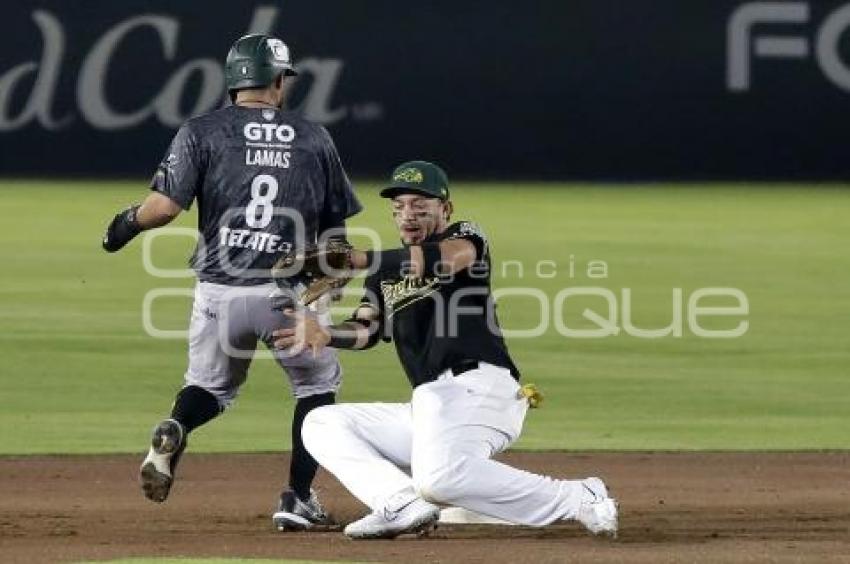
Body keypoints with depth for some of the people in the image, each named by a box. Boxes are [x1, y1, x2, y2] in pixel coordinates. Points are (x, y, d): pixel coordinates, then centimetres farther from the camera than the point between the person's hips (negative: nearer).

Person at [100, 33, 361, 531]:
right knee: (318, 381, 22)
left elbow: (164, 207, -9)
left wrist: (129, 222, 12)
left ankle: (174, 431, -12)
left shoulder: (202, 132, 1)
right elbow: (336, 231, 10)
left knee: (212, 385, 23)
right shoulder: (315, 139, 7)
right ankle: (299, 499, 11)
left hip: (219, 293, 1)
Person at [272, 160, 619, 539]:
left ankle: (579, 499, -24)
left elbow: (448, 256, -20)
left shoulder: (466, 237, 5)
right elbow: (366, 330, 7)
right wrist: (324, 335, -17)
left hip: (476, 385, -8)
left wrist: (356, 260, -29)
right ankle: (403, 505, -16)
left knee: (439, 475, -36)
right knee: (321, 424, 5)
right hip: (427, 408, 8)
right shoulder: (386, 272, 24)